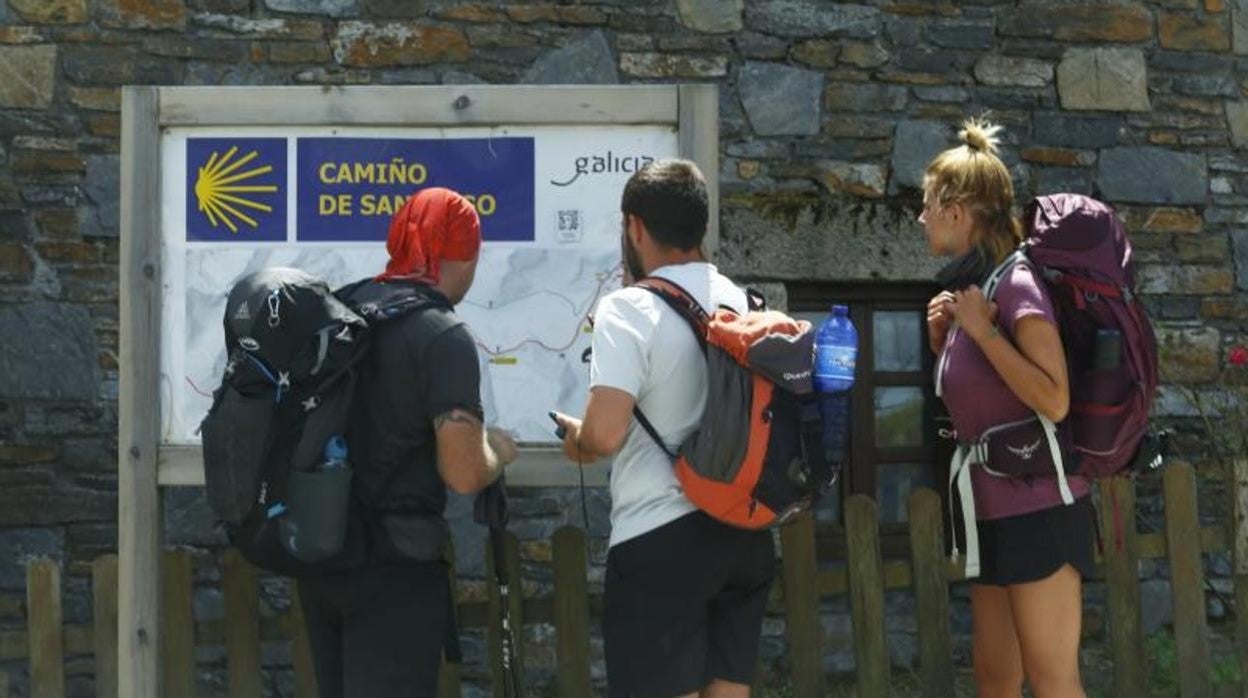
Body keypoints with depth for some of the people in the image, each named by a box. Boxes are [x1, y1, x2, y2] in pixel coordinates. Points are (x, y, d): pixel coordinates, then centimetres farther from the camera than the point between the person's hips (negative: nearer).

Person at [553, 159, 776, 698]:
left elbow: (605, 433, -24)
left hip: (661, 540, -7)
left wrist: (576, 440, -1)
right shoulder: (741, 302, 8)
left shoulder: (630, 308, -14)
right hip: (744, 531, 7)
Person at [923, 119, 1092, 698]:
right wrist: (943, 341, 5)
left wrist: (982, 330, -20)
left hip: (1038, 506, -9)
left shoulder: (1016, 283, -15)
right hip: (992, 509, 9)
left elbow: (1054, 401, -24)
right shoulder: (967, 286, 11)